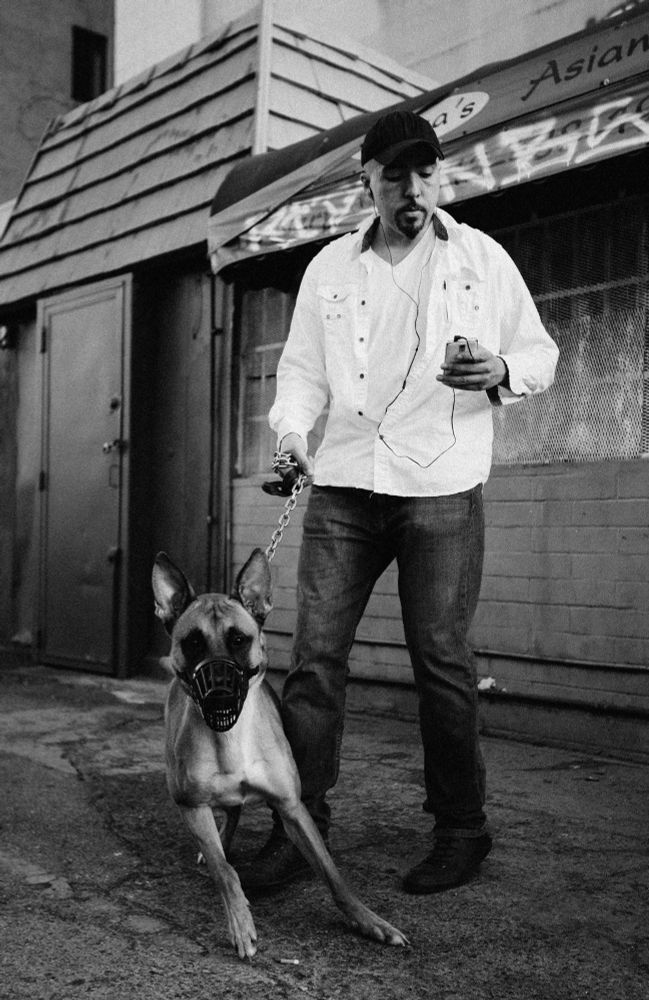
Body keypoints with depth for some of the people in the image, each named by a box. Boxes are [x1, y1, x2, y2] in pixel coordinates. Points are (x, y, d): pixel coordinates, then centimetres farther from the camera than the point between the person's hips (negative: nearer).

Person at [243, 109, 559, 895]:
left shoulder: (483, 258, 8)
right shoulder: (329, 268, 13)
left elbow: (540, 353, 11)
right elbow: (303, 367, 14)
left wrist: (501, 372, -13)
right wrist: (292, 431, -6)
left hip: (442, 488, -2)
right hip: (343, 485, 3)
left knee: (441, 661, 1)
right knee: (314, 654, -2)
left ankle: (461, 831, 18)